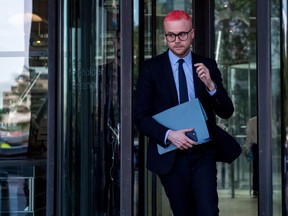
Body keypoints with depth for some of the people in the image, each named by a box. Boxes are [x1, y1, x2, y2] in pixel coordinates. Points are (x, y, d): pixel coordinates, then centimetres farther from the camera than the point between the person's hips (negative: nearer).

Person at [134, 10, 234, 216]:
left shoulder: (208, 66, 5)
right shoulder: (151, 68, -2)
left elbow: (227, 112, 2)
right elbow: (140, 116, -4)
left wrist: (211, 85, -16)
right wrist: (168, 135, -20)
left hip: (203, 154, 1)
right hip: (170, 155, -1)